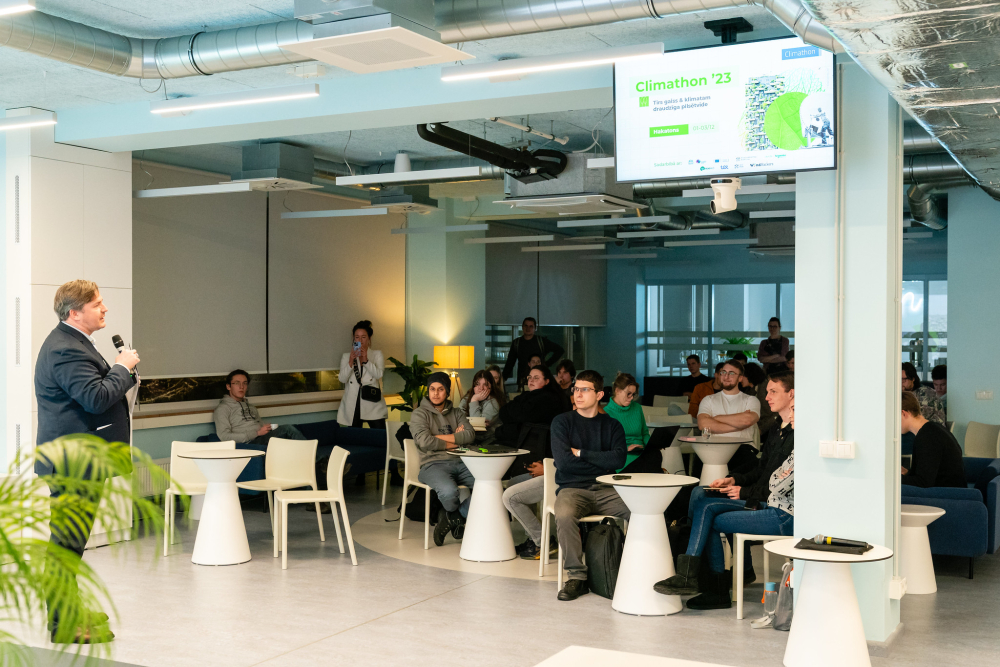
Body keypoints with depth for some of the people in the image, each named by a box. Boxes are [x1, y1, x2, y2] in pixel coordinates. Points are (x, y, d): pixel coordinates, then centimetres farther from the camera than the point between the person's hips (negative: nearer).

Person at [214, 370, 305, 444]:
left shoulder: (251, 407, 34)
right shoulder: (222, 409, 10)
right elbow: (224, 437, -5)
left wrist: (269, 429, 2)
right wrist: (257, 433, -9)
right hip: (250, 443, -7)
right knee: (287, 428, -28)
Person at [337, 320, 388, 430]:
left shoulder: (377, 355, 11)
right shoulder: (346, 356, 13)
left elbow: (379, 374, -5)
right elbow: (342, 379, 1)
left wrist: (366, 360, -17)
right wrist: (351, 362, -14)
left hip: (372, 404, -1)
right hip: (353, 406, 1)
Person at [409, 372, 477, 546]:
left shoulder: (456, 414, 20)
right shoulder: (420, 414, 7)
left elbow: (470, 435, 1)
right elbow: (424, 442, -11)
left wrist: (440, 437, -6)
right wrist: (455, 442, -1)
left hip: (460, 462, 5)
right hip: (433, 464, -5)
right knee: (449, 491, -37)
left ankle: (451, 518, -5)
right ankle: (458, 519, 2)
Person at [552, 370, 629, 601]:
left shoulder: (612, 425, 14)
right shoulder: (562, 422, 8)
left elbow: (618, 459, -4)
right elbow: (563, 461, -6)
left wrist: (581, 453, -4)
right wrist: (601, 462, -1)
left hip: (605, 490, 2)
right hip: (572, 488, -2)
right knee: (564, 515, -36)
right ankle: (576, 576, -21)